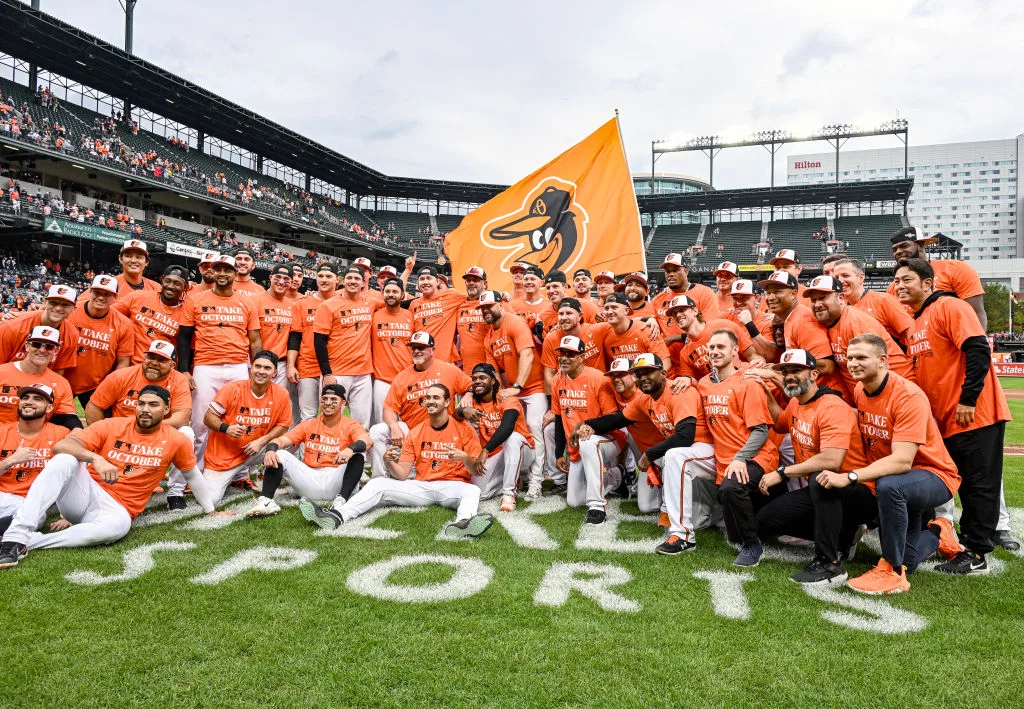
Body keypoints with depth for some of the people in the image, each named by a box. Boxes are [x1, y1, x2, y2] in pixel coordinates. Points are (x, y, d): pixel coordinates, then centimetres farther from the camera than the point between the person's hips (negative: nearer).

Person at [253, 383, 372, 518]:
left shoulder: (351, 425, 4)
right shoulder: (309, 425, 15)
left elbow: (367, 441, -18)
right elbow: (281, 440, 4)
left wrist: (350, 449, -42)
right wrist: (270, 450, -21)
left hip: (337, 484, -3)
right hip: (310, 480, 3)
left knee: (358, 453, -26)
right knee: (279, 455, -10)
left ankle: (341, 501, -39)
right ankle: (266, 501, -25)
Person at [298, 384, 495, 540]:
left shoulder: (464, 429, -1)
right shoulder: (415, 433, 9)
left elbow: (476, 472, -4)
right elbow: (402, 475, 4)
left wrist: (465, 458, -25)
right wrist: (389, 462, -17)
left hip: (453, 487, -4)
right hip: (422, 487, 4)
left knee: (472, 490, -36)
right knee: (378, 483, -11)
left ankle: (463, 523, -69)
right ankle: (337, 516, -30)